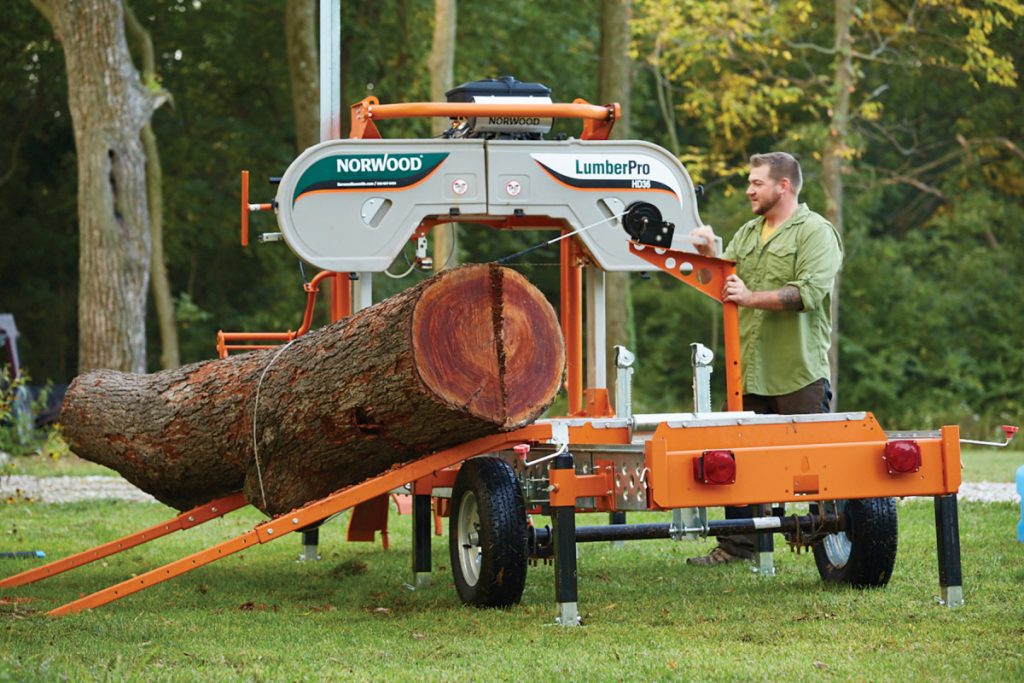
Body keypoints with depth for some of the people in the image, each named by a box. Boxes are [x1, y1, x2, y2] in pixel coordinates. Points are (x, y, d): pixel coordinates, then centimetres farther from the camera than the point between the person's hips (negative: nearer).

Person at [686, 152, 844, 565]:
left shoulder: (816, 232, -5)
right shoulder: (748, 234, 20)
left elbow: (809, 291, -18)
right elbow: (723, 286, 17)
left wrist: (752, 297, -22)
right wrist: (708, 256, -1)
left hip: (798, 374, -7)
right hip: (751, 372, 7)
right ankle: (738, 543, 14)